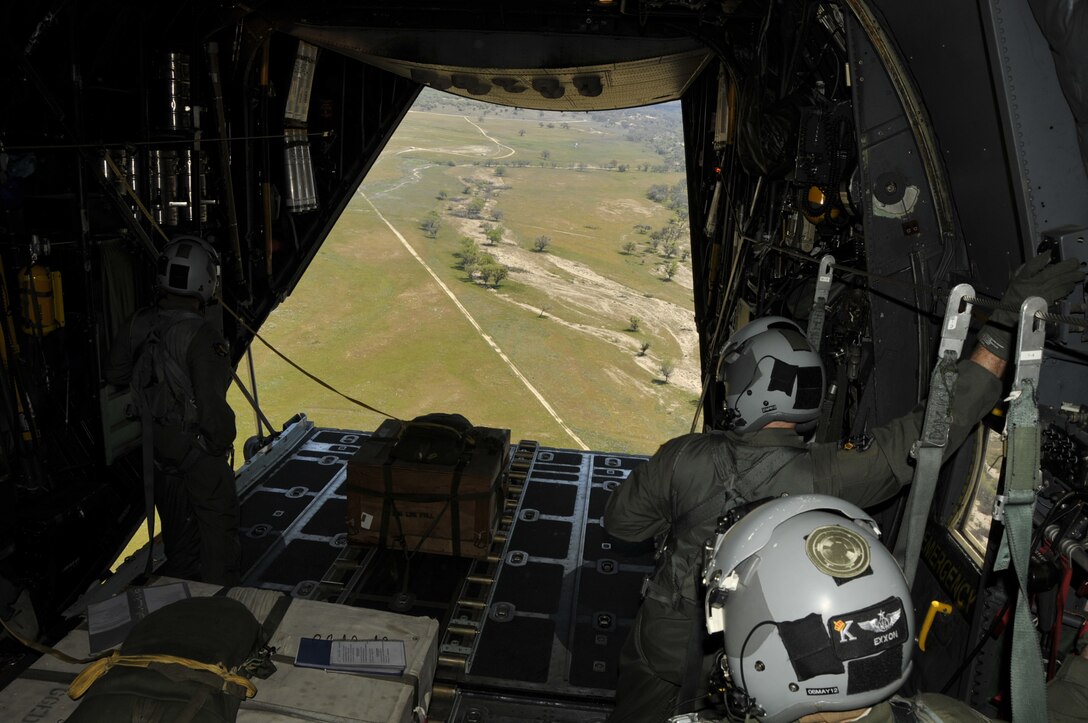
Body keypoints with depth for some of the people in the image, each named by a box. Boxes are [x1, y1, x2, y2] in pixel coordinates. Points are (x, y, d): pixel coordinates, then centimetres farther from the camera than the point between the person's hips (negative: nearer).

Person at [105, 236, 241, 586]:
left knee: (177, 525, 24)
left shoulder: (138, 325, -7)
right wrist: (223, 442, -11)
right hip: (199, 449, -7)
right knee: (218, 527, 11)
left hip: (158, 444, 7)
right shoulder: (200, 336, -27)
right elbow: (212, 405, -27)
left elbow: (115, 374, 6)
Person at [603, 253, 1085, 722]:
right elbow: (943, 420, -25)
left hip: (666, 652, -2)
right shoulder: (831, 474, -27)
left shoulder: (683, 460, -28)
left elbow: (621, 522, -10)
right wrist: (1008, 319, -23)